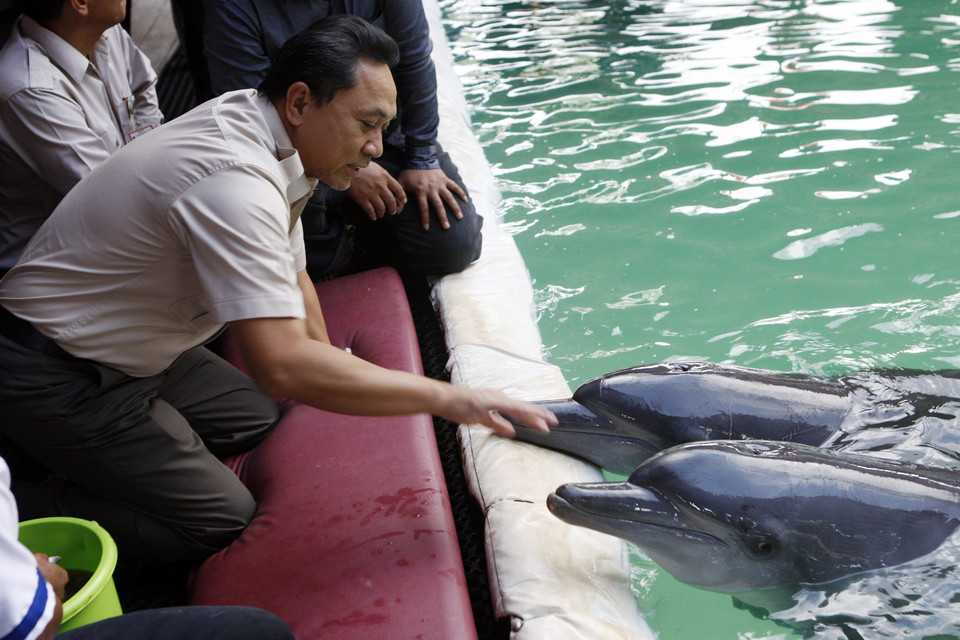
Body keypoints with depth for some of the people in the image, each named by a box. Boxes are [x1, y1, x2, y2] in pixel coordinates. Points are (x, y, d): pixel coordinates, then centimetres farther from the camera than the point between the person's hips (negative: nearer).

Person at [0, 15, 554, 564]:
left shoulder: (256, 128, -1)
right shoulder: (234, 182, -32)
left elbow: (290, 275, 14)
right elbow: (284, 367, -40)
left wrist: (330, 367, 12)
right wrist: (446, 399, -35)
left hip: (125, 350, 9)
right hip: (55, 376, -9)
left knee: (255, 420, 15)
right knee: (223, 520, -7)